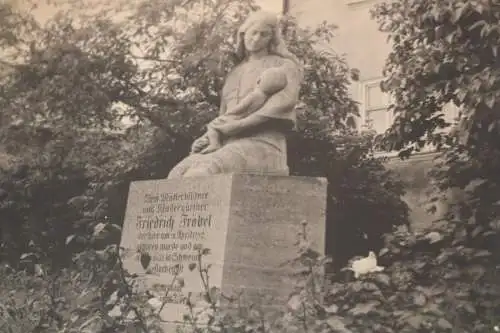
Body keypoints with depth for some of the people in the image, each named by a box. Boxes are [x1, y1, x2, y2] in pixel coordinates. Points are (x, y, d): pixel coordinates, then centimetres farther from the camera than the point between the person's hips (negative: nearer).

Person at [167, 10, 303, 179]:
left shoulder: (285, 67, 10)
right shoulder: (234, 75, 28)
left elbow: (282, 105, -10)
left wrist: (235, 125, -15)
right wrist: (206, 139, 2)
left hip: (261, 148, -6)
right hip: (232, 147, 6)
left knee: (198, 176, -33)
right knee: (178, 177, -22)